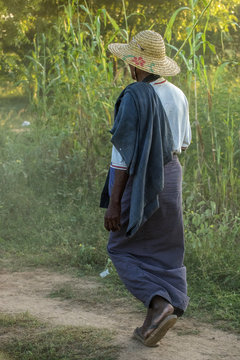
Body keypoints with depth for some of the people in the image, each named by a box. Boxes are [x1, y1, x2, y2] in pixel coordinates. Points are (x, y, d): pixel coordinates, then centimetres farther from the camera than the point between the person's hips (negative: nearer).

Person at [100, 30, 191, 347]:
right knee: (163, 251, 13)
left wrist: (113, 202, -17)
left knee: (123, 249, 9)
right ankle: (152, 325, 15)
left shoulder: (133, 97, -19)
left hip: (139, 180, -7)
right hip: (171, 175, 7)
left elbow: (123, 152, -20)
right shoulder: (177, 95, 4)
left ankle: (160, 304, -9)